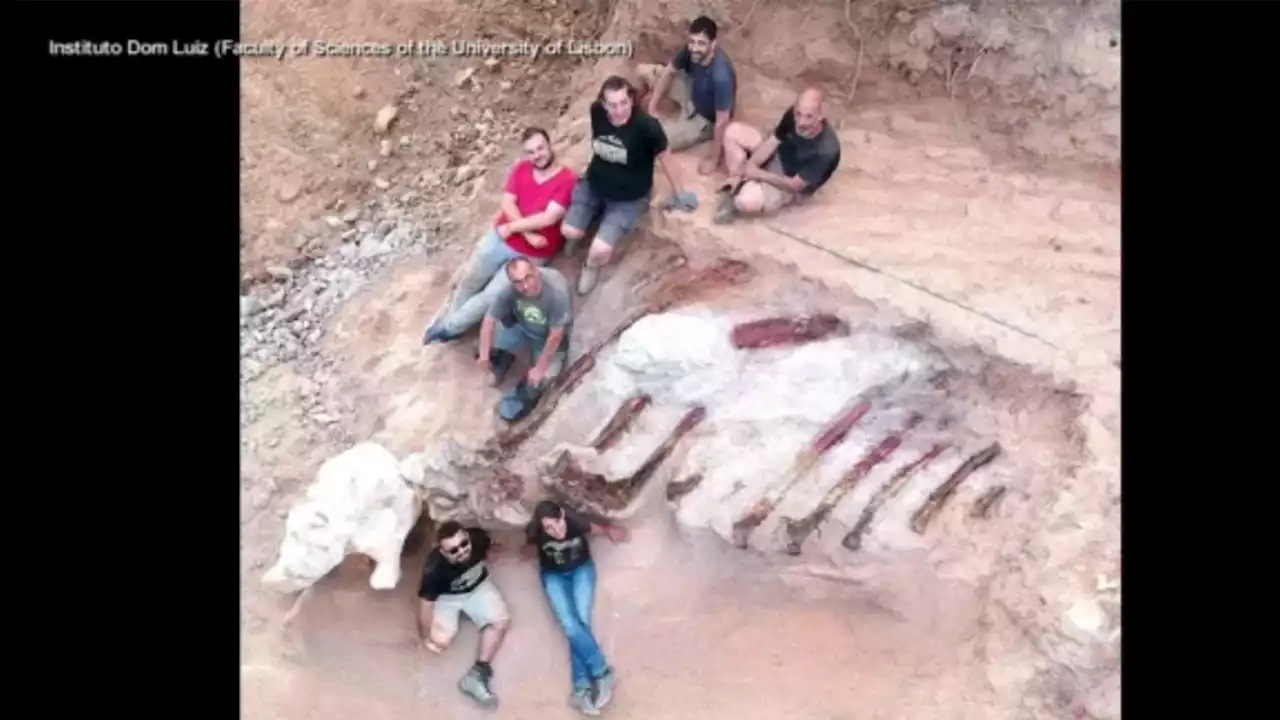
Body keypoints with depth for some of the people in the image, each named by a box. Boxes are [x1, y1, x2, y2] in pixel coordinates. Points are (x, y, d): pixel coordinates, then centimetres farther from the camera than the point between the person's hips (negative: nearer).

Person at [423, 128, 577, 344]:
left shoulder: (568, 180, -17)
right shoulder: (521, 169, 1)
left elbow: (549, 218, -23)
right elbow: (507, 203, -7)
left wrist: (511, 227, -15)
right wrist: (527, 234, -21)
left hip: (531, 255, -4)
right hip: (499, 238, 4)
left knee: (491, 296, -3)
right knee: (470, 282, 10)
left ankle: (448, 327, 16)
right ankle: (450, 320, 33)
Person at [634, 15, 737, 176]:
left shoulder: (721, 76, -43)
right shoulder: (691, 50, -23)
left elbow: (722, 121, -34)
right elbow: (669, 72, -4)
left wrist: (714, 159, -26)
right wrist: (652, 107, -9)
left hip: (705, 119, -6)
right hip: (693, 93, 6)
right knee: (643, 71, 6)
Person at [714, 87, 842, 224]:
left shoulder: (826, 150, -38)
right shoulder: (793, 115, -21)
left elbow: (794, 185, -29)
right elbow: (772, 142, -9)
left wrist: (759, 174, -25)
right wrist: (745, 169, -19)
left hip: (790, 185, -6)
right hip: (777, 157, 7)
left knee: (747, 202, -33)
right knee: (733, 131, -3)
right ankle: (738, 184, 1)